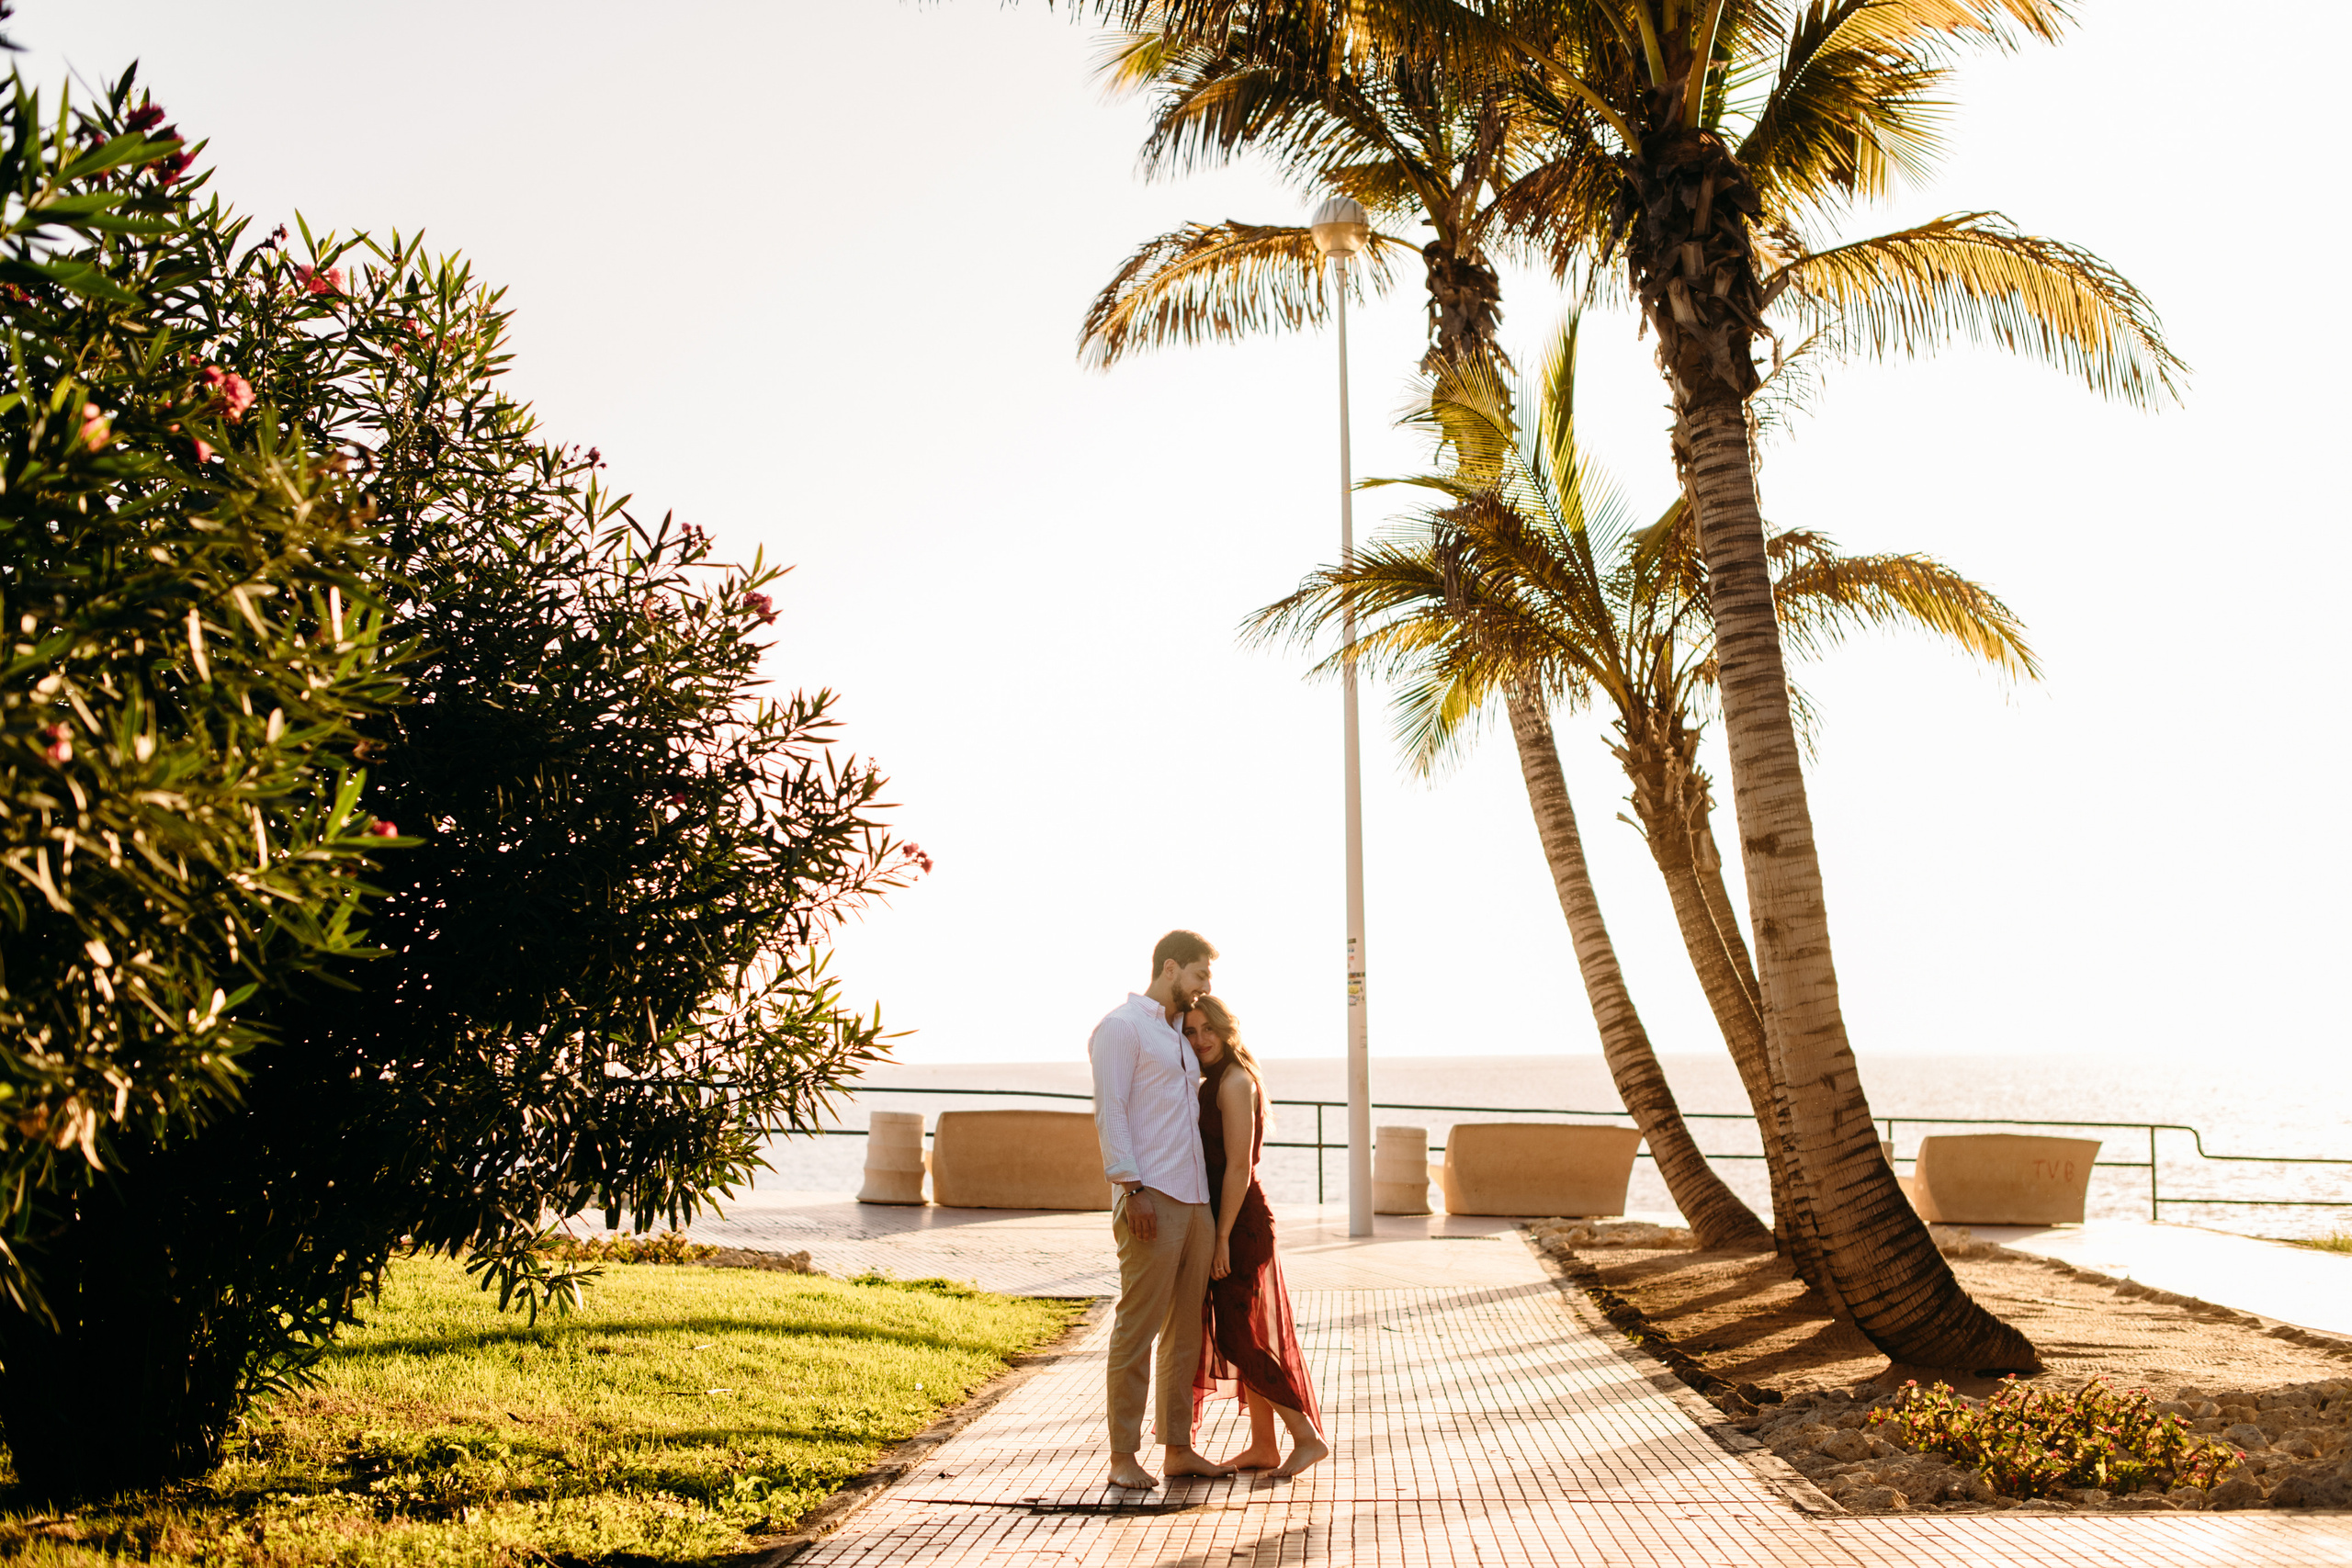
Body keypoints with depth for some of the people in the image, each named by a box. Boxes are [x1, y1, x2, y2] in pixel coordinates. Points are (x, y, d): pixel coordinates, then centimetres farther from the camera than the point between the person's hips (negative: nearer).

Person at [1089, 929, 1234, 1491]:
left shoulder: (1177, 1037, 24)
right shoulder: (1122, 1026, -3)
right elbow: (1109, 1112, -11)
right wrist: (1132, 1190, -19)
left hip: (1194, 1199, 9)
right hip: (1151, 1199, -9)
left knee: (1185, 1329, 9)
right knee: (1137, 1327, -7)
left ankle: (1178, 1449, 15)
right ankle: (1123, 1456, -2)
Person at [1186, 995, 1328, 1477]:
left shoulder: (1234, 1081, -15)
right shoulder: (1216, 1081, 14)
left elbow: (1239, 1166, -19)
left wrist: (1222, 1239, -20)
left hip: (1239, 1221, -10)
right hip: (1225, 1217, 10)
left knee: (1238, 1337, -6)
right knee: (1240, 1336, 12)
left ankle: (1307, 1437, -1)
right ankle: (1262, 1446, 17)